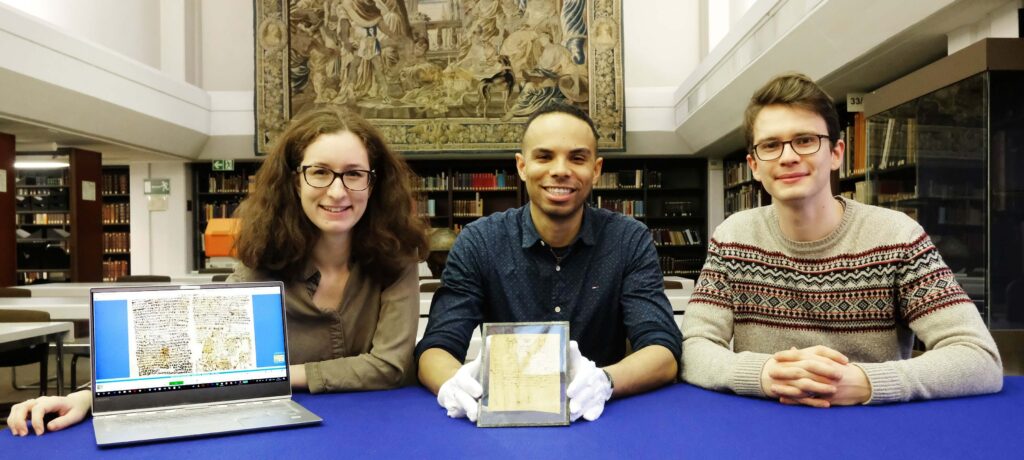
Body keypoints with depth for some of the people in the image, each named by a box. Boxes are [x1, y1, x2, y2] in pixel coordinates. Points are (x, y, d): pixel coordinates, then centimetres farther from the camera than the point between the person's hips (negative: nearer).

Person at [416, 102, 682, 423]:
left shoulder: (630, 241, -5)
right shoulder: (478, 243, -6)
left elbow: (664, 353, -13)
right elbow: (435, 350, -10)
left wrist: (603, 381, -35)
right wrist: (454, 384, -34)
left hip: (600, 418, 0)